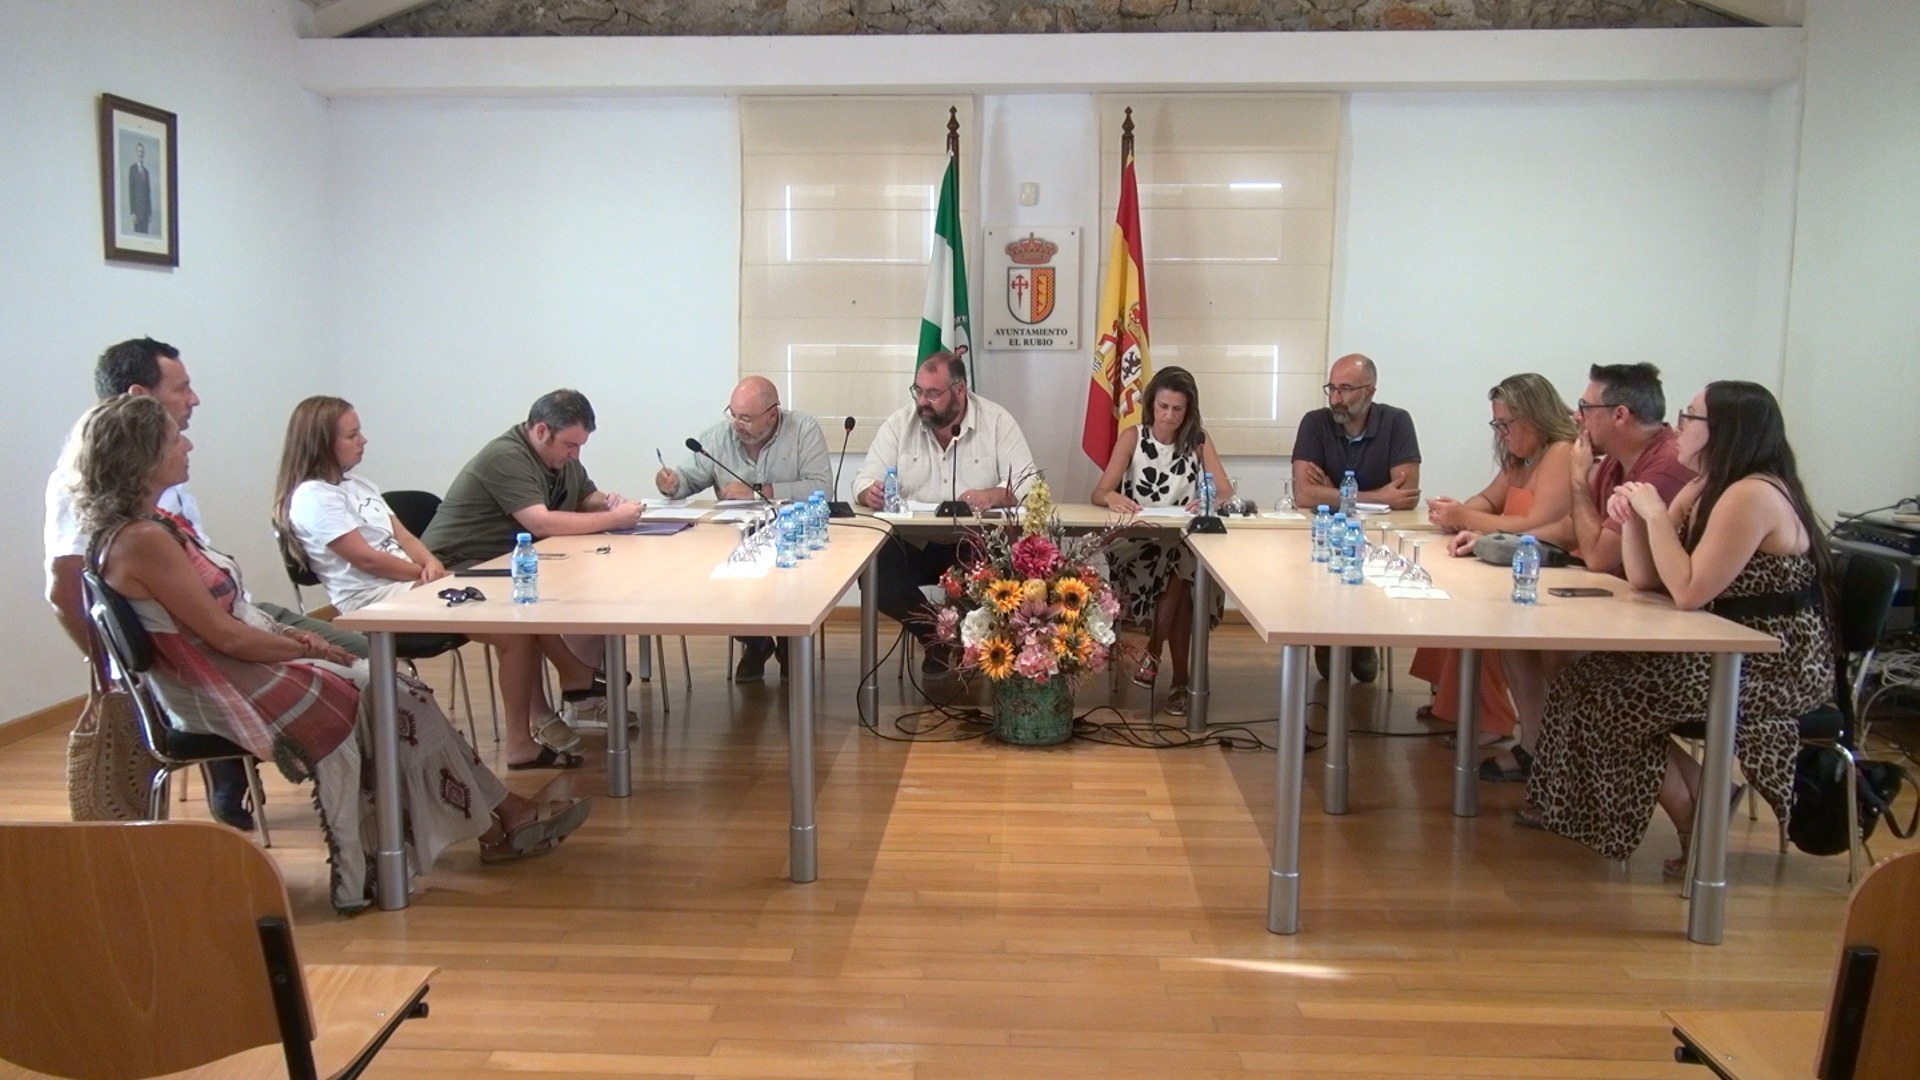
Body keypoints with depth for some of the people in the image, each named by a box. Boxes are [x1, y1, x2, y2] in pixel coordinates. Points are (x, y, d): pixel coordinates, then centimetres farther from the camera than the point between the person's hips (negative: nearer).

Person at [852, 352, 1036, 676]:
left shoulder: (997, 422, -1)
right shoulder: (899, 424, 4)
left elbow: (1027, 482, -8)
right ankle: (937, 638, 0)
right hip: (912, 544, 2)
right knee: (872, 571, -27)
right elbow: (865, 481, 1)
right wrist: (870, 493, -25)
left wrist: (993, 495, -31)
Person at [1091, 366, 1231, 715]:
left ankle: (1153, 652, -12)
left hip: (1186, 546, 1)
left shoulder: (1199, 441, 4)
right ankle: (1179, 678, -14)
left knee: (1180, 575, -33)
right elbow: (1098, 494, -8)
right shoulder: (1132, 437, 0)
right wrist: (1113, 498, -33)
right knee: (1179, 581, -31)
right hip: (1136, 546, -1)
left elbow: (1227, 494, -5)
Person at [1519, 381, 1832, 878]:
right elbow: (1643, 579, 7)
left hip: (1779, 668, -9)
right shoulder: (1702, 490, 9)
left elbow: (1689, 592, -26)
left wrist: (1656, 513, -18)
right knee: (1593, 677, 0)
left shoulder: (1752, 496, -21)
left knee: (1609, 698, -10)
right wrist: (1632, 516, -8)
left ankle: (1700, 827, 8)